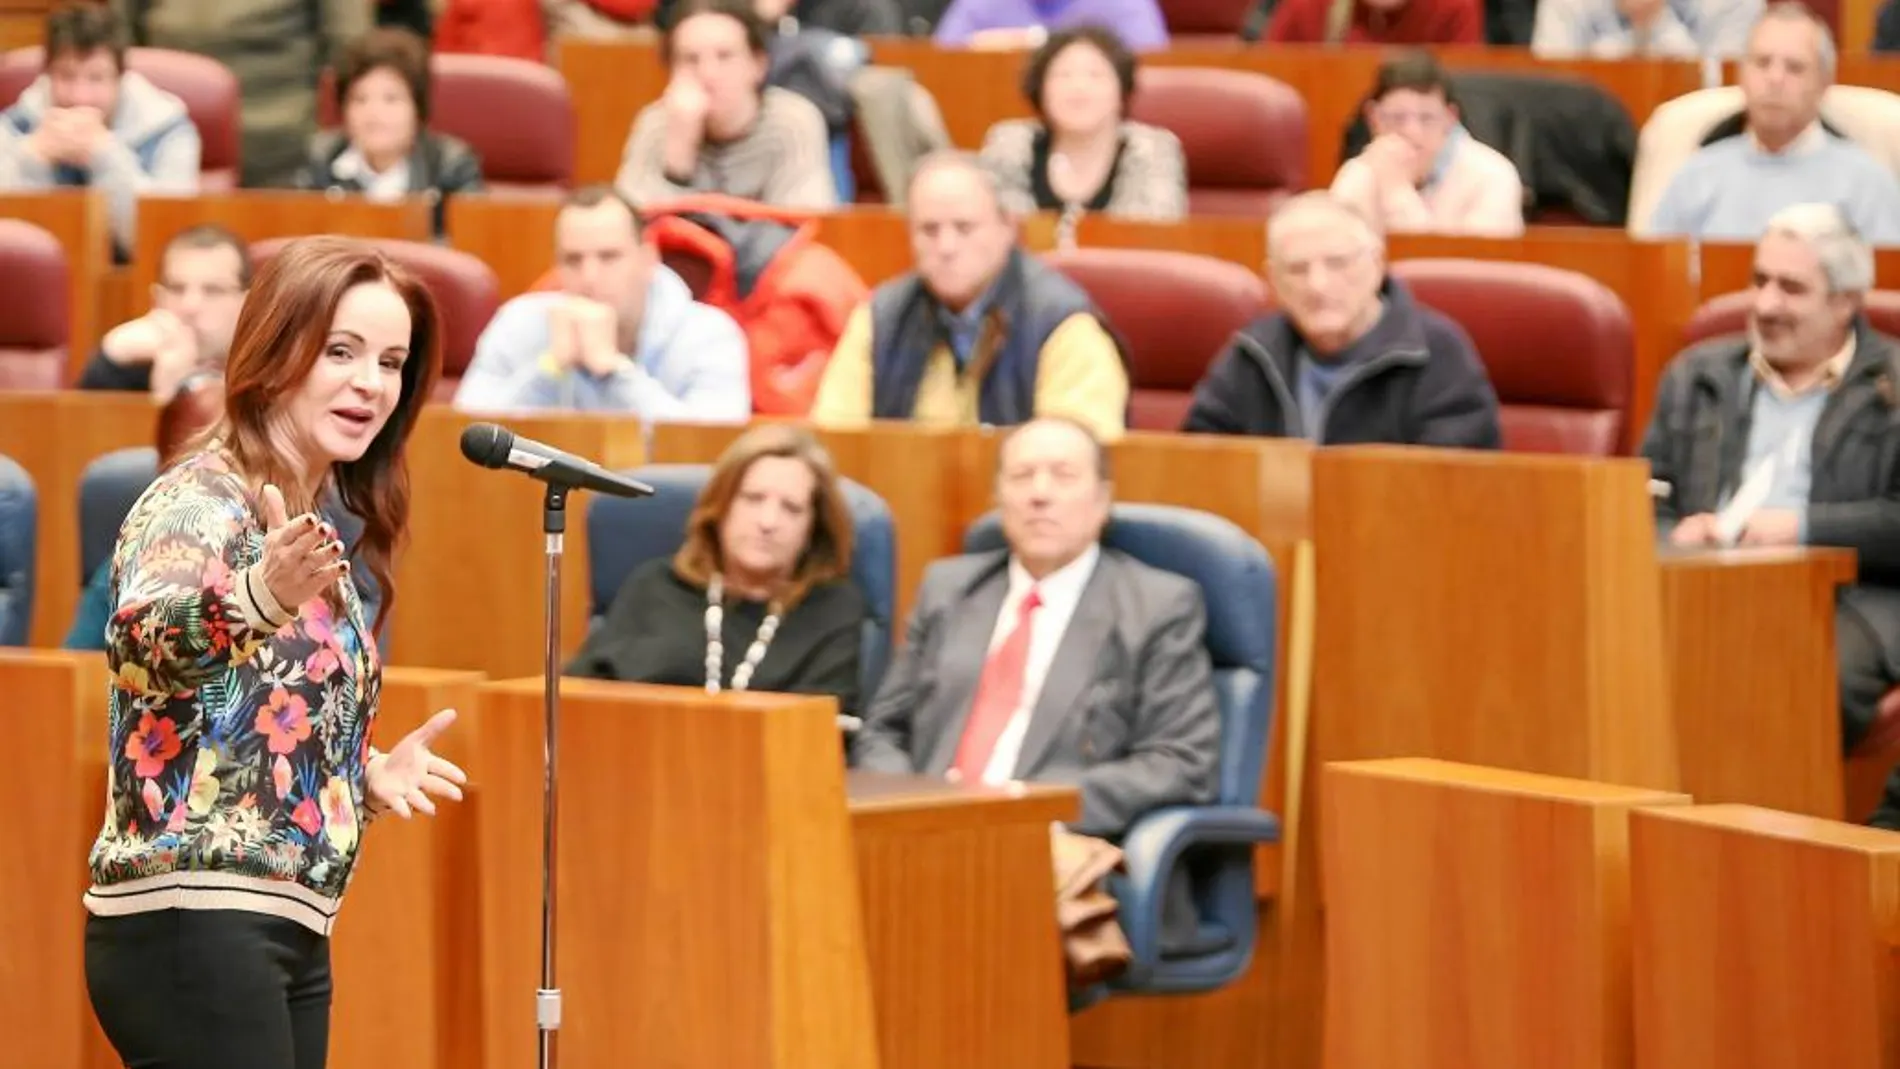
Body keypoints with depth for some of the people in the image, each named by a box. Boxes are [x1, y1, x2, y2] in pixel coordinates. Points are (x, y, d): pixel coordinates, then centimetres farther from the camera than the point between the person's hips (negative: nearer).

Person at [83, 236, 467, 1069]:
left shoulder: (316, 532, 17)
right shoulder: (201, 501, -9)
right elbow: (139, 644, -32)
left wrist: (366, 776, 14)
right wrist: (261, 598, -49)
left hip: (287, 933, 9)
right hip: (192, 921, -9)